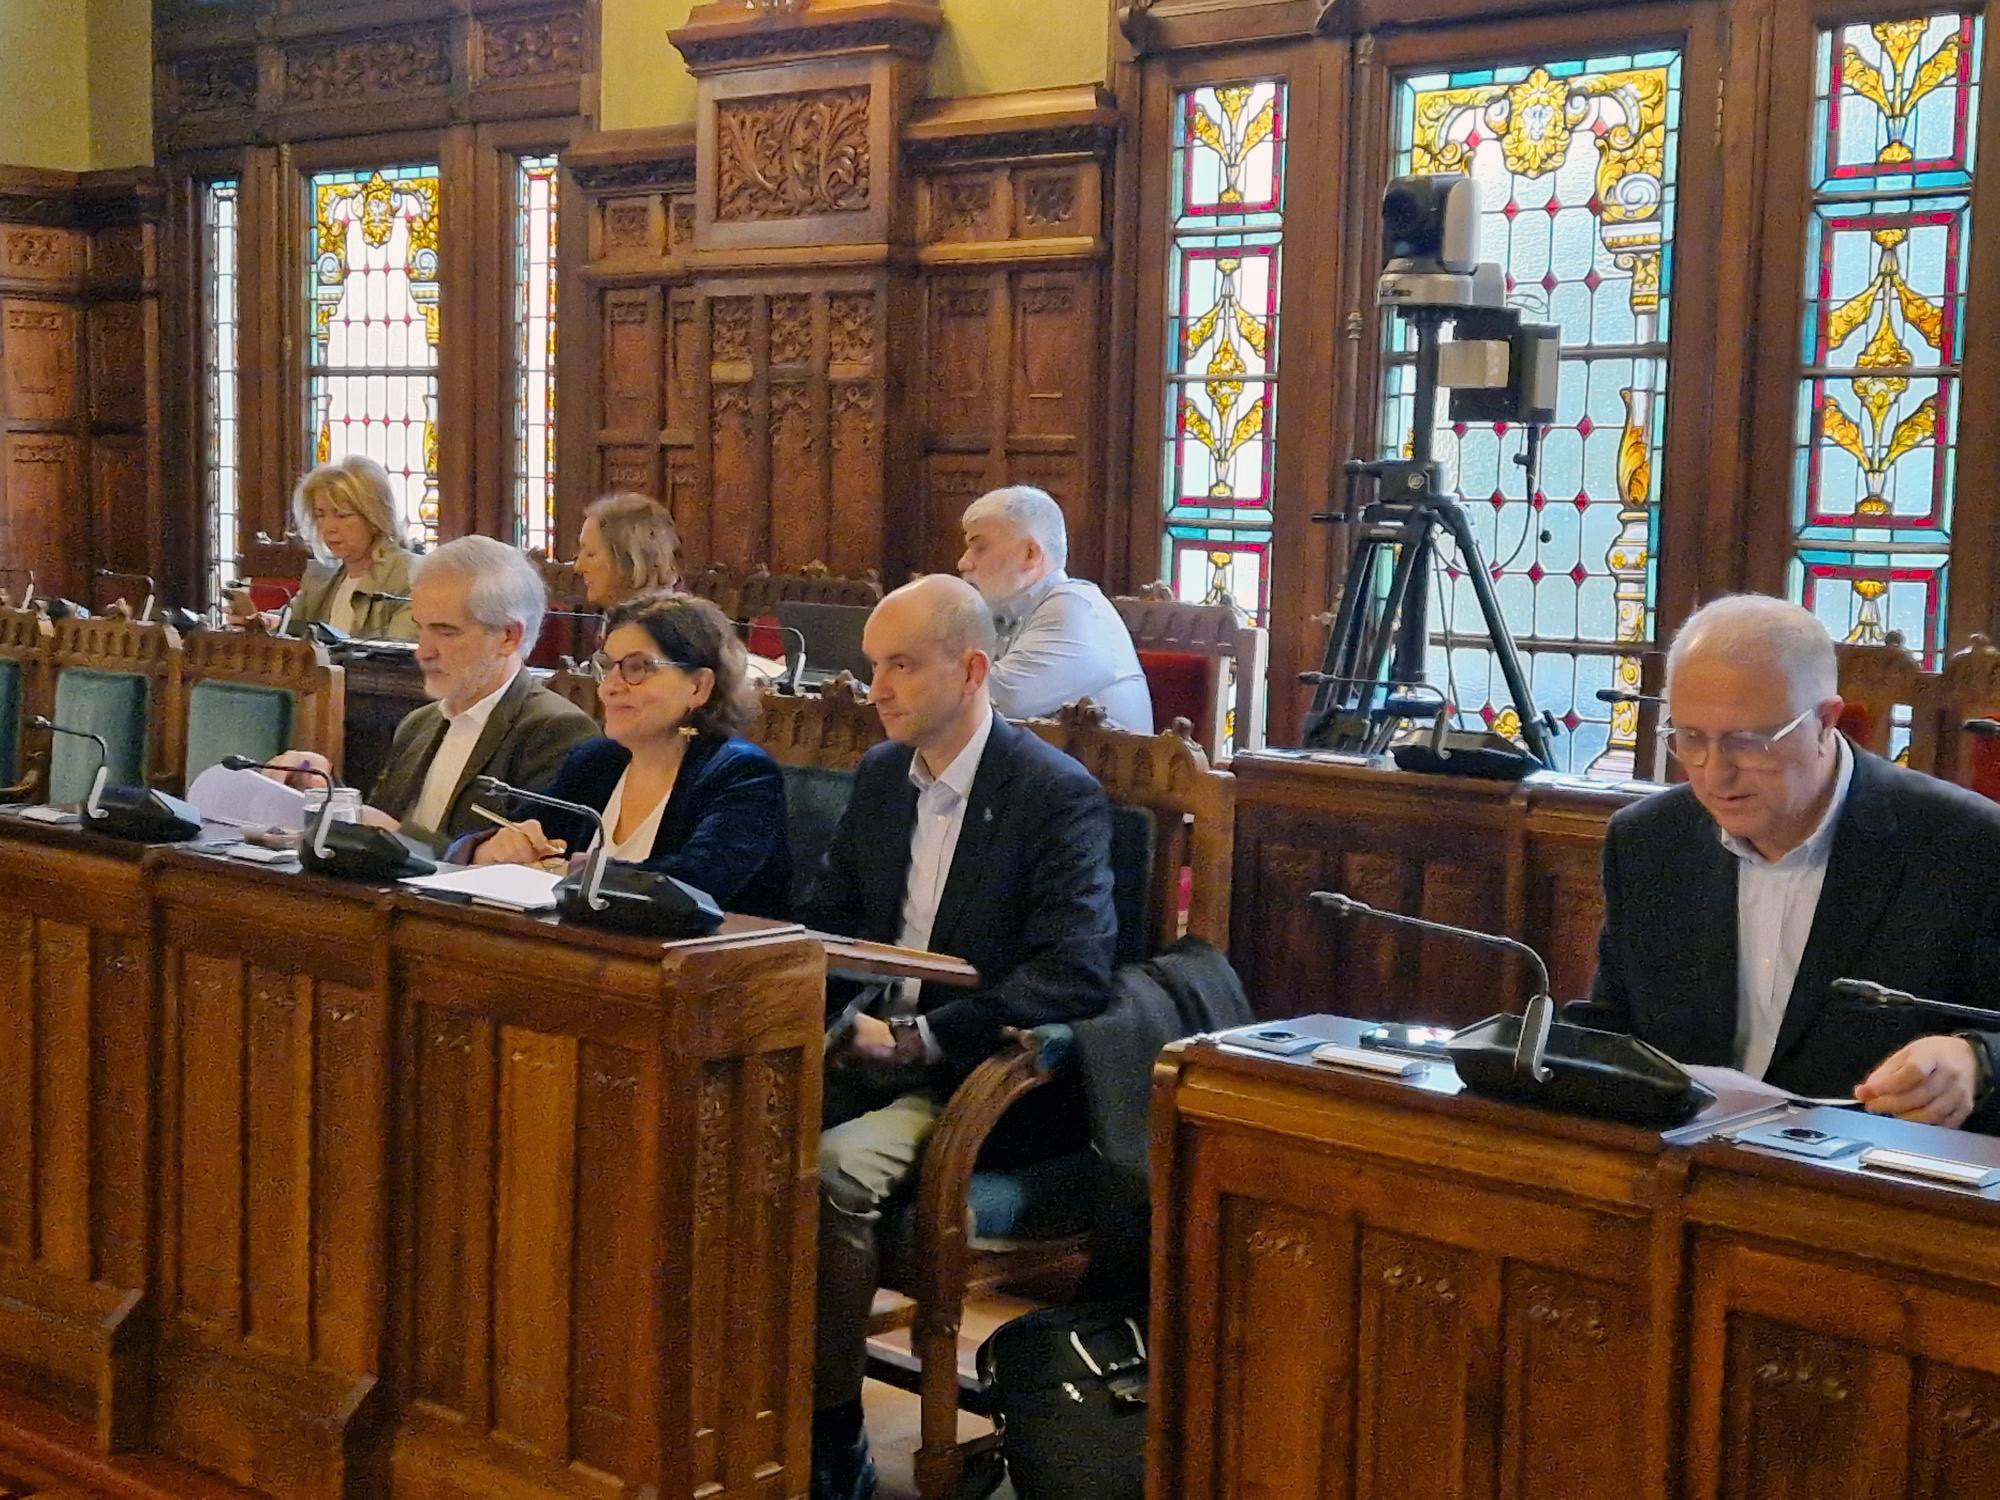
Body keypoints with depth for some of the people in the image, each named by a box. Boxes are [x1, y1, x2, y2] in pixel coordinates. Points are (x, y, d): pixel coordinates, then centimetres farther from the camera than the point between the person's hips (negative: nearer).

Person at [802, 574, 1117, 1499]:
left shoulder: (1058, 795, -10)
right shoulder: (880, 775, 12)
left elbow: (1076, 975, -19)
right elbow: (826, 921, 21)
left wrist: (917, 1037, -23)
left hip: (980, 1078, -6)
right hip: (872, 1049, 7)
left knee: (833, 1169, -31)